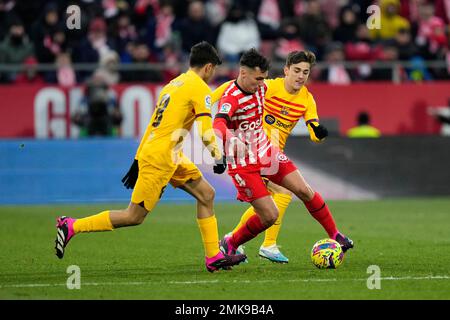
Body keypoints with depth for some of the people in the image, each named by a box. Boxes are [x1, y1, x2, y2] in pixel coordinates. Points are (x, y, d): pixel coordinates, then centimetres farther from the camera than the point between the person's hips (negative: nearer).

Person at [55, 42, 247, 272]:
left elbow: (153, 125, 19)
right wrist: (218, 158, -5)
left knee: (206, 194, 9)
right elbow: (205, 130, -16)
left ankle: (214, 257, 9)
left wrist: (138, 161, 20)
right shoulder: (199, 88, -9)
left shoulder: (174, 84, 18)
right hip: (160, 159, -10)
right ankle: (71, 227, -1)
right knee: (134, 217, -5)